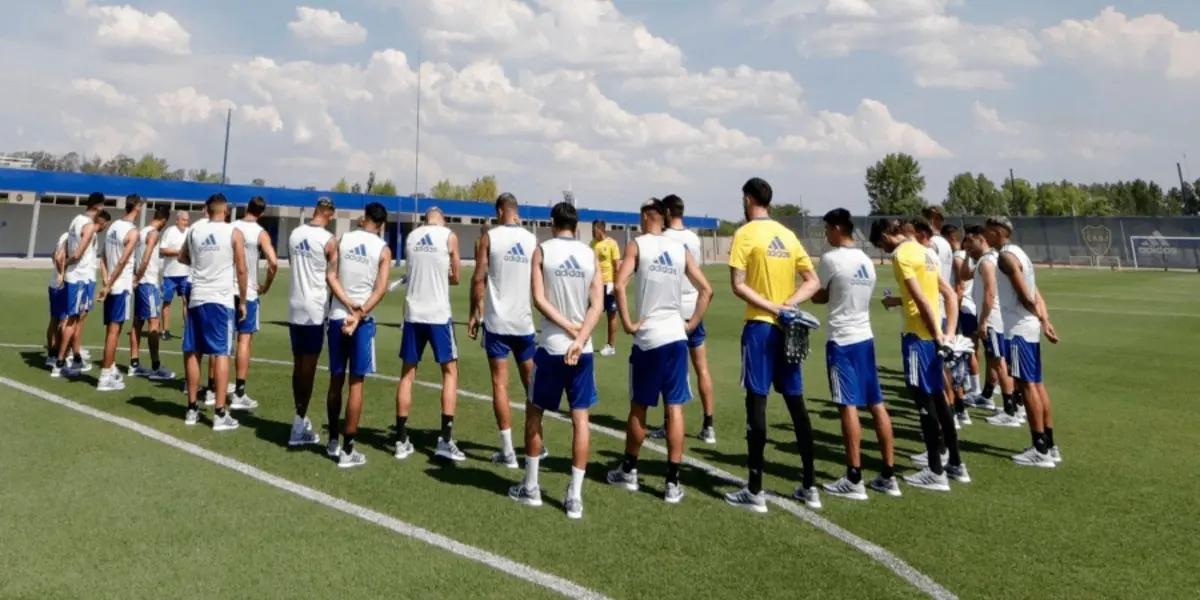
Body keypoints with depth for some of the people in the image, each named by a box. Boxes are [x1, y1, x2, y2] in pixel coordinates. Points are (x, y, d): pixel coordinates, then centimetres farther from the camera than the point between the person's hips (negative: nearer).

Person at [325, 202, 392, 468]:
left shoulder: (342, 239, 5)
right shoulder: (383, 249, -1)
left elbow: (330, 276, -4)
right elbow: (380, 289, -12)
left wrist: (349, 305, -9)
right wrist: (359, 314, -15)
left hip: (337, 316, 3)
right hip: (363, 319, -3)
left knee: (336, 380, 15)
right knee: (356, 383, 2)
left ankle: (333, 441, 26)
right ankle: (348, 451, 3)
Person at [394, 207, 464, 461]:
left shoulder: (410, 237, 9)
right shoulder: (449, 236, -1)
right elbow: (455, 278, 7)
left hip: (413, 313, 3)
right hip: (438, 313, -3)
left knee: (407, 373, 11)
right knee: (450, 372, 7)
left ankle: (401, 440, 13)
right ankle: (445, 439, 0)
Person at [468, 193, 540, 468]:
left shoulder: (489, 237, -5)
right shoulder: (532, 240, 4)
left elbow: (479, 278, -7)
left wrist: (475, 314, 2)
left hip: (497, 321, -3)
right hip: (525, 321, 3)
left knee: (500, 384, 1)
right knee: (531, 382, 16)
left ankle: (508, 451, 0)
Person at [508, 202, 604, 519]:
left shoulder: (542, 251, -1)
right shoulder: (591, 255, 5)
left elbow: (539, 299, -11)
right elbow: (597, 306, -5)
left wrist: (569, 328, -9)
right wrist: (579, 339, -12)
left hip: (551, 346, -2)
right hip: (582, 349, 2)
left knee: (534, 412, 15)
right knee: (580, 418, 6)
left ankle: (530, 487, 23)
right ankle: (575, 496, 7)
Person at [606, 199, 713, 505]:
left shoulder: (637, 245, -3)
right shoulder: (681, 249, 8)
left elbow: (619, 285, -17)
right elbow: (706, 290, 7)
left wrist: (628, 324, -9)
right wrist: (692, 323, 10)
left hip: (647, 338, -2)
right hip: (676, 337, 3)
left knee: (638, 406, 12)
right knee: (674, 408, 4)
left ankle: (629, 471, 27)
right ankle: (673, 482, 5)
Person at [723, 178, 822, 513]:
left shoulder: (746, 234, -6)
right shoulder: (788, 235, 11)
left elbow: (738, 286, -15)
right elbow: (813, 283, 10)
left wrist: (771, 308, -13)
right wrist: (787, 305, -3)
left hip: (760, 326, -6)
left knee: (757, 403, -2)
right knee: (796, 403, 11)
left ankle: (755, 492, 1)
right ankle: (810, 486, 18)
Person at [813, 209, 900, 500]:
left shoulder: (831, 258, -11)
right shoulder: (867, 261, 11)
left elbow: (817, 296, 1)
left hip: (842, 340, -7)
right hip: (865, 338, 7)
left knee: (848, 406, -5)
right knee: (876, 405, 8)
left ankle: (854, 480, -2)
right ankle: (889, 476, 14)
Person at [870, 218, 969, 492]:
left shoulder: (901, 254, -12)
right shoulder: (924, 251, 14)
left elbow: (921, 298, -19)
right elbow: (950, 295, 16)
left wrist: (938, 334, -16)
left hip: (918, 335, -9)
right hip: (932, 334, 9)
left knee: (924, 399, -2)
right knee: (936, 397, 16)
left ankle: (936, 473, 4)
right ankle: (956, 465, 24)